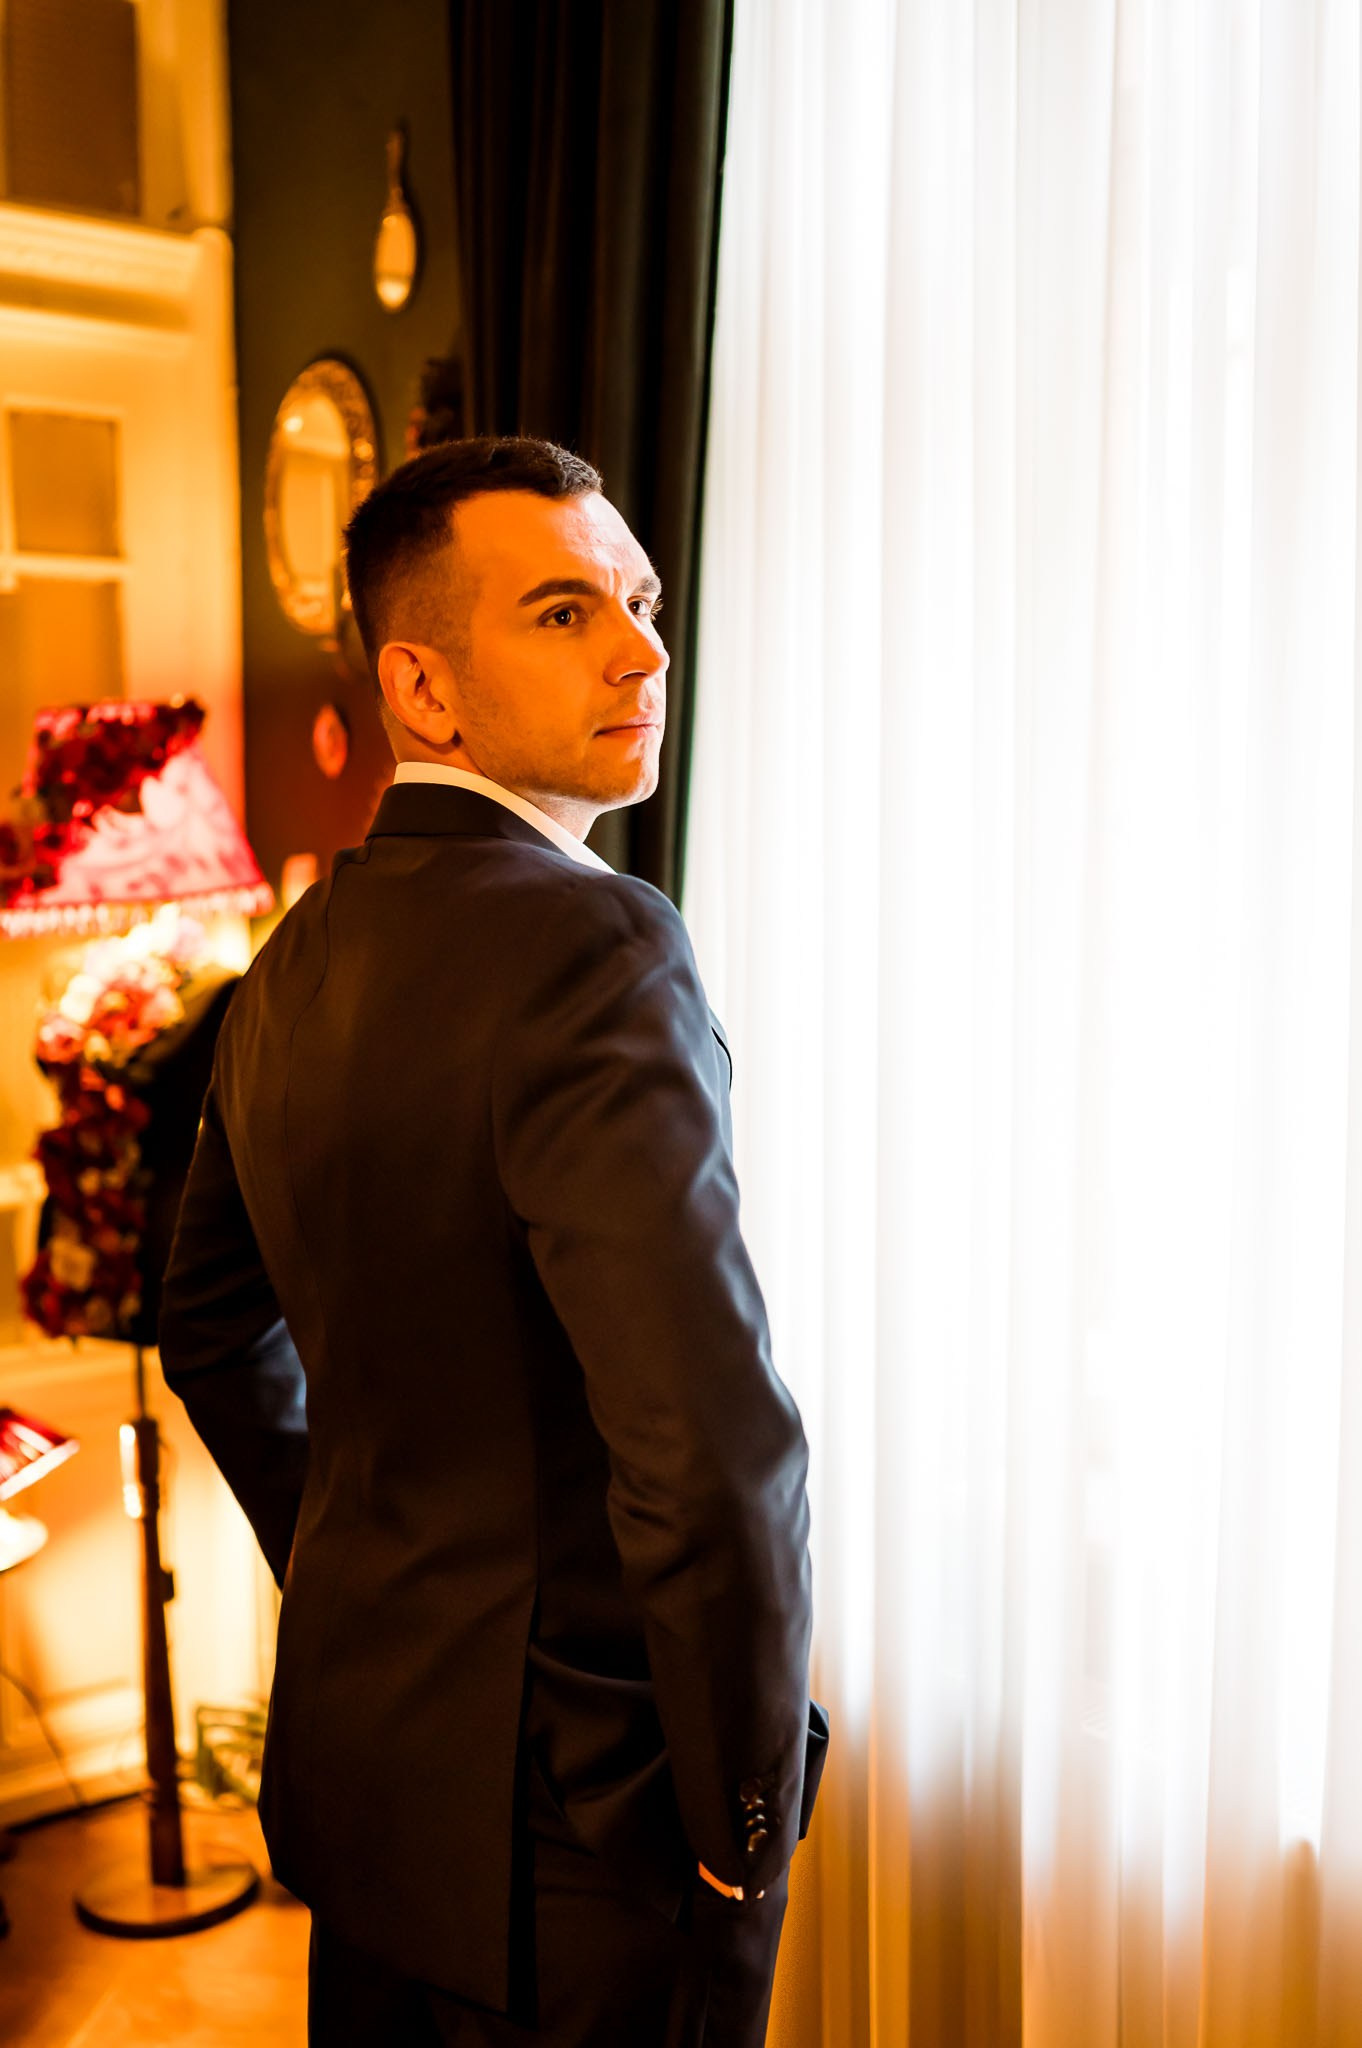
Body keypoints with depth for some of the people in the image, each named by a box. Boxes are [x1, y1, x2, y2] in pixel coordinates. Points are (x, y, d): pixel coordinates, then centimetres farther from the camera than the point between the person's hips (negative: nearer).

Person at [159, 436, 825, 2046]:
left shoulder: (296, 962, 3)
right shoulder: (593, 946, -24)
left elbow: (219, 1338, 14)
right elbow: (716, 1447, -29)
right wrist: (749, 1823, -15)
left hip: (352, 1743, 8)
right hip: (566, 1813, -8)